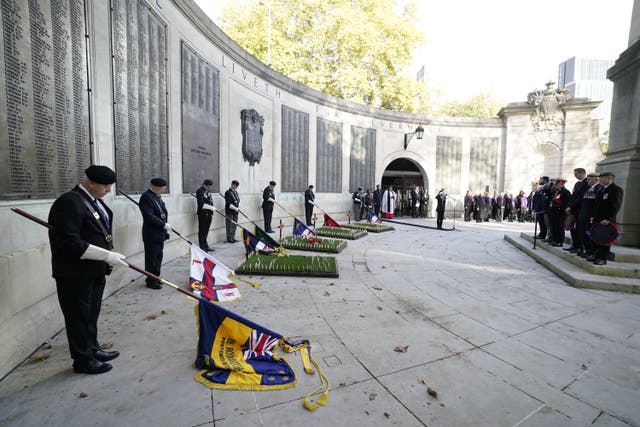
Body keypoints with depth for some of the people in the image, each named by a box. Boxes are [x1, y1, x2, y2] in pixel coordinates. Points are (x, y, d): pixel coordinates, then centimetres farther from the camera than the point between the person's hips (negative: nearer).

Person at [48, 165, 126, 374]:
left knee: (91, 315, 21)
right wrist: (106, 256, -26)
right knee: (79, 317, 8)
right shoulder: (69, 202, -21)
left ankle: (92, 350, 38)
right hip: (75, 274, -9)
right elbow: (69, 243, -26)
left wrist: (107, 258, 9)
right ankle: (83, 360, 24)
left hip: (95, 271, 9)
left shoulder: (94, 201, 7)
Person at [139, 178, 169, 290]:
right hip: (152, 235, -9)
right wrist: (164, 224, -19)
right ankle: (151, 281, 14)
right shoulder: (146, 197, -17)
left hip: (159, 234, 9)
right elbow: (149, 216, -24)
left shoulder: (157, 196, 12)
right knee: (152, 258, 2)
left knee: (158, 257, 17)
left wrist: (166, 224, 9)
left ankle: (155, 278, 29)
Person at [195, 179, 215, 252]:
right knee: (202, 231, 1)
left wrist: (211, 212, 9)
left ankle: (205, 246, 24)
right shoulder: (200, 191, -11)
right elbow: (201, 204, -19)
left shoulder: (208, 191, 13)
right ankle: (202, 247, 9)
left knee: (206, 231, 15)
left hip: (209, 214, 8)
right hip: (202, 214, -8)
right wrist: (211, 207, -19)